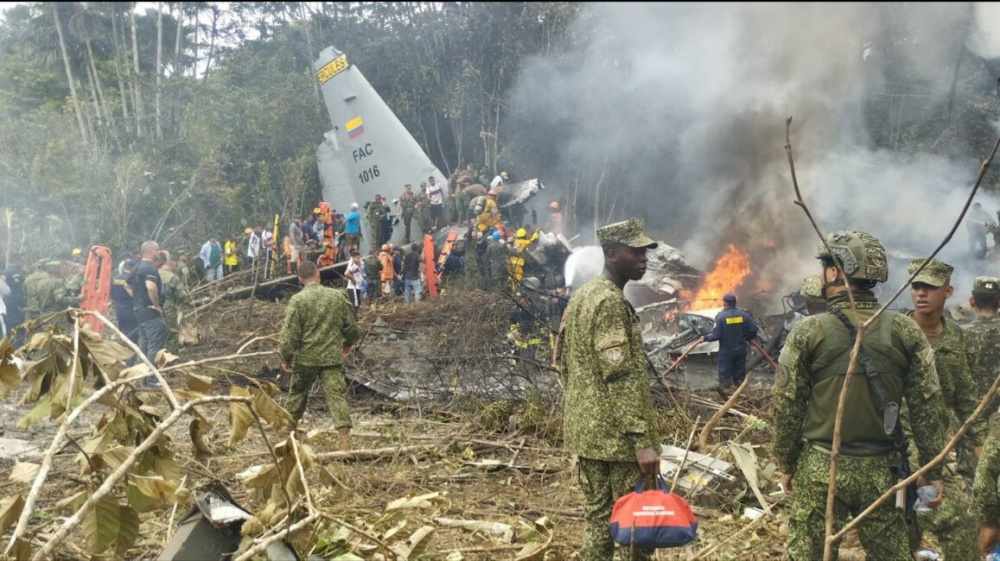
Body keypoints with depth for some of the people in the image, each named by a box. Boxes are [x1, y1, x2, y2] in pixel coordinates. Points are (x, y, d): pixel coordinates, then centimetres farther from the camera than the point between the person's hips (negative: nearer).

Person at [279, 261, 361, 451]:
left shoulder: (297, 300, -9)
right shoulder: (337, 296, -1)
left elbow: (290, 333, -10)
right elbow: (352, 326, 7)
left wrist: (286, 357, 4)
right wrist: (348, 342, 26)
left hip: (305, 358, -1)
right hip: (333, 357, 1)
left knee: (298, 394, 19)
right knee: (338, 396, -2)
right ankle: (344, 441, -10)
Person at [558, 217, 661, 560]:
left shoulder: (580, 297, 13)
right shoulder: (612, 302, -16)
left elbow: (563, 362, 19)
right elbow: (620, 378, -22)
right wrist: (642, 440, -23)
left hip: (585, 430, 9)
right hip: (617, 434, -9)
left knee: (598, 517, 14)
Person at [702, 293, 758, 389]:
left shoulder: (720, 316, -16)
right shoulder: (744, 315, -3)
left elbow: (716, 335, -19)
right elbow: (753, 330, -2)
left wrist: (706, 338, -3)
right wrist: (748, 338, 18)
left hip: (726, 351, -4)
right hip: (741, 350, 4)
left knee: (725, 376, 6)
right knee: (740, 374, 15)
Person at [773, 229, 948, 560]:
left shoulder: (808, 332, -9)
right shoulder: (906, 331, -3)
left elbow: (787, 407, -5)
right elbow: (927, 406, 0)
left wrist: (786, 464, 8)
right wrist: (932, 470, 8)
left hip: (820, 468, -2)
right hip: (880, 469, 2)